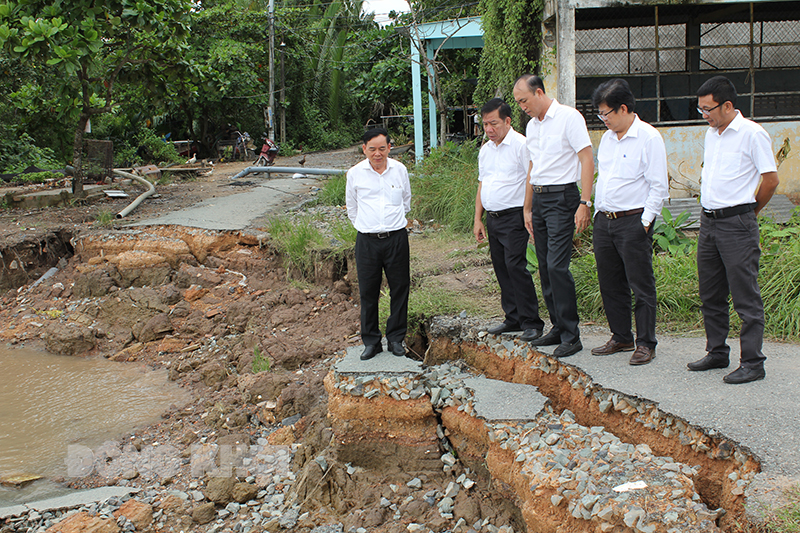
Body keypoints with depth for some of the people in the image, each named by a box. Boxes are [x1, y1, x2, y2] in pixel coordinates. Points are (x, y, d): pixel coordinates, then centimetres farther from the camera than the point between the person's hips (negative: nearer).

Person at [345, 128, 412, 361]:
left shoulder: (399, 170, 3)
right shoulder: (355, 173, 0)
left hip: (396, 238, 1)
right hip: (367, 240, -1)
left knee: (400, 289, 5)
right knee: (368, 291, 3)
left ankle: (396, 338, 20)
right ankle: (371, 341, 16)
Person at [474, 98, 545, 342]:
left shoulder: (520, 145, -9)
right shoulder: (485, 150, 16)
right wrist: (478, 219, 17)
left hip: (514, 217, -8)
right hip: (492, 218, 8)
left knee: (515, 266, -13)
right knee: (501, 268, 10)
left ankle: (531, 322, -5)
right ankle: (513, 318, 20)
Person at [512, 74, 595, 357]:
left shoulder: (568, 117, -8)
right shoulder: (532, 125, 16)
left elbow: (587, 159, -12)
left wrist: (584, 203, -19)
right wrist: (527, 208, 21)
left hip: (561, 197, -8)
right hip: (538, 198, 8)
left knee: (557, 265, -13)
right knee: (545, 267, 9)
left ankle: (571, 336, -7)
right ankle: (558, 328, 19)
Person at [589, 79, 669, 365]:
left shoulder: (649, 138, -9)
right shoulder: (607, 138, 14)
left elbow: (659, 186, -11)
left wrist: (645, 221, -14)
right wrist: (598, 212, 14)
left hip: (633, 222, -7)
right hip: (604, 221, 8)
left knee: (641, 285, -1)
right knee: (610, 284, 12)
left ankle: (645, 343, 9)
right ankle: (621, 338, 24)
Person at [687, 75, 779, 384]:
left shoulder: (752, 133, -10)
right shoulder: (711, 134, 14)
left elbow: (771, 180, -10)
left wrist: (748, 213, 1)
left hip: (737, 225, -8)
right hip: (708, 222, 8)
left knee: (746, 297, -4)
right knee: (710, 295, 14)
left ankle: (752, 363, 1)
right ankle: (717, 353, 26)